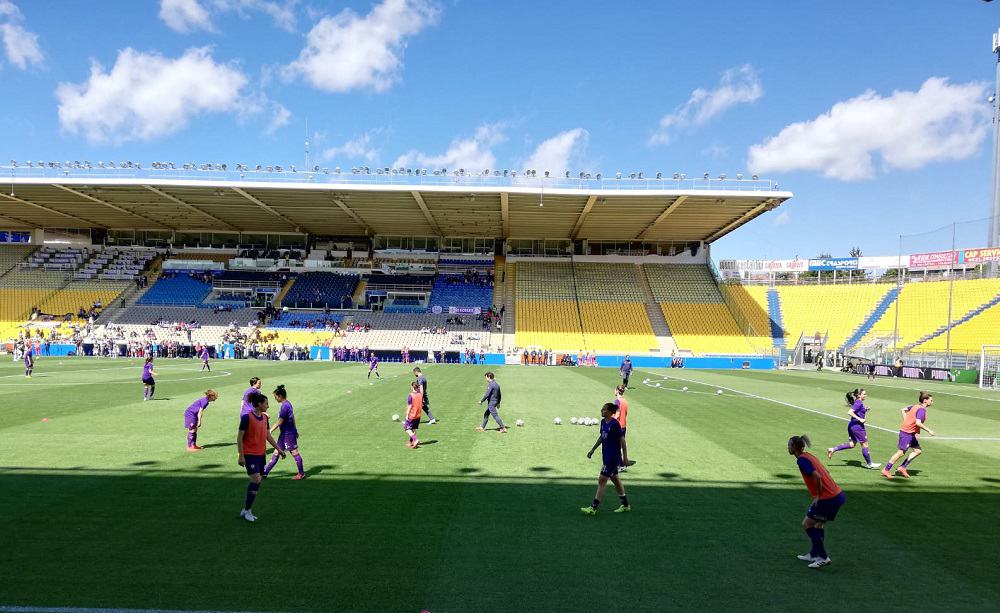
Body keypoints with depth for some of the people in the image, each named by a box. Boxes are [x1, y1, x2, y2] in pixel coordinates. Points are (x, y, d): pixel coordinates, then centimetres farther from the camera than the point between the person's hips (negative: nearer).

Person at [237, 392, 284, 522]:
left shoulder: (265, 417, 9)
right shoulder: (247, 417, -13)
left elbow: (268, 436, 16)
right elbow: (239, 437, -12)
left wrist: (279, 449, 15)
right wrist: (241, 456, -15)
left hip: (261, 454, 7)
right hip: (249, 454, -7)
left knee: (257, 482, 7)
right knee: (256, 480, -14)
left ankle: (245, 510, 19)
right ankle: (247, 511, -1)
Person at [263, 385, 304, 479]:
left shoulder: (285, 406, -21)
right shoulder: (287, 404, 8)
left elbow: (279, 422, -20)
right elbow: (292, 418, 17)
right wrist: (295, 430, 24)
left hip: (288, 434, -10)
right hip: (284, 433, 10)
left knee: (294, 452, 1)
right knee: (276, 452, 13)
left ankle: (301, 474, 11)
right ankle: (265, 472, 19)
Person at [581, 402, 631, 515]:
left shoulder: (615, 424, -19)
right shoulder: (603, 422, 6)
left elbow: (621, 440, -15)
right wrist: (592, 450, 20)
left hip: (613, 457, -9)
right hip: (607, 456, 9)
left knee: (602, 480, -7)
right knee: (615, 479, 17)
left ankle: (593, 508, -2)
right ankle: (626, 505, 30)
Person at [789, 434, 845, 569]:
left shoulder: (801, 460, -13)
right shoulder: (809, 456, 15)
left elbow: (817, 477, -24)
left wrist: (818, 495, -12)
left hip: (828, 499, -9)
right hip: (838, 495, 9)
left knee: (807, 524, 3)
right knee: (818, 524, 21)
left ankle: (823, 557, 5)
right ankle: (814, 554, 28)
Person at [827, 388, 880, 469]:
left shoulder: (858, 402, 11)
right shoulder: (859, 403, -17)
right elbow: (849, 412, -27)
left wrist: (865, 410, 12)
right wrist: (860, 419, -24)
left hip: (852, 426, 9)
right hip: (857, 426, -9)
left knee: (852, 444, 14)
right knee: (864, 444, 4)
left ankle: (833, 449, 10)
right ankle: (869, 464, 15)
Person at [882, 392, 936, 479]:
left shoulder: (915, 406, 9)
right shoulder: (922, 410, -17)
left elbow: (903, 410, 17)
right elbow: (918, 423, -28)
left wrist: (906, 422, 16)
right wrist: (929, 430, -21)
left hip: (911, 433, 10)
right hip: (907, 433, -10)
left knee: (918, 451, 9)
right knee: (901, 452, -3)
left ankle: (902, 468, 11)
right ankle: (886, 470, 4)